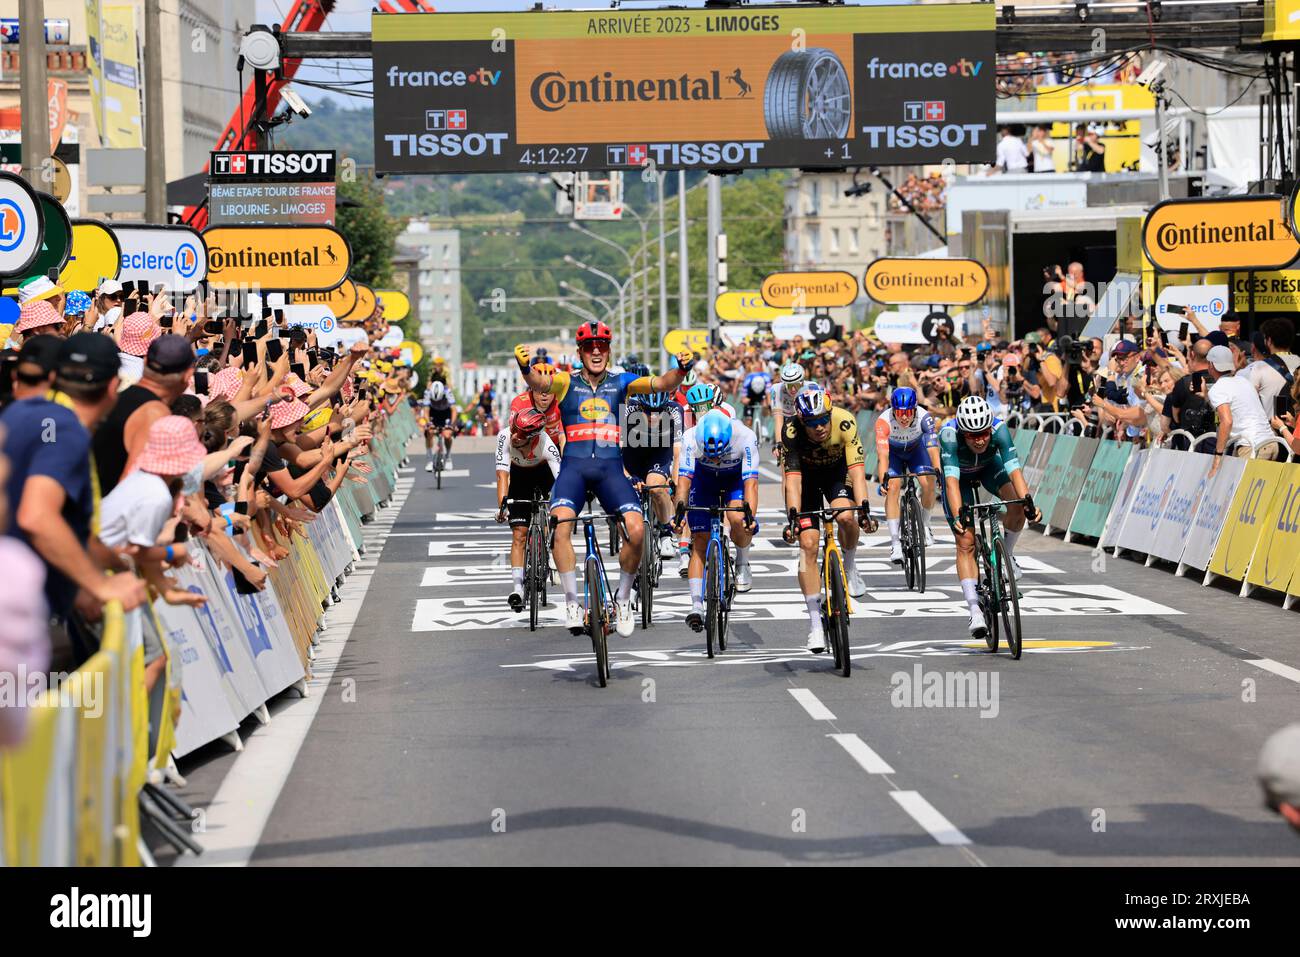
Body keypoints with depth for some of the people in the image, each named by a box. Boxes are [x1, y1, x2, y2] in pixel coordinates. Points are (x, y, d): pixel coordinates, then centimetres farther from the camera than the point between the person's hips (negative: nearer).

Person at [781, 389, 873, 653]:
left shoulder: (844, 422, -33)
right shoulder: (792, 432, -33)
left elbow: (857, 469, -39)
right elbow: (793, 478, -38)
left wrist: (863, 506, -51)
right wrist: (793, 514, -52)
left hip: (836, 470, 0)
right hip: (806, 474, 0)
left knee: (845, 516, -31)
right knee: (808, 544, -11)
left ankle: (850, 568, 0)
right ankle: (815, 622, -5)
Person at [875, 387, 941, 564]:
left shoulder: (924, 418, -34)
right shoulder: (884, 421, -37)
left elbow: (933, 448, -41)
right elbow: (883, 455, -44)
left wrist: (937, 470, -59)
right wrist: (883, 480, -58)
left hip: (916, 449, 1)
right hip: (893, 452, -1)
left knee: (929, 484, -19)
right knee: (893, 487, -22)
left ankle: (925, 525, 9)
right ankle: (895, 542, -20)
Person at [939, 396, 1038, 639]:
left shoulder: (999, 429, -35)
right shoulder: (949, 435, -39)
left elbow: (1014, 470, -41)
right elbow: (952, 480, -46)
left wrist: (1028, 501, -56)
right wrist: (957, 516, -59)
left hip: (989, 466, 2)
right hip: (960, 474, -2)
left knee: (1017, 503, -28)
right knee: (966, 542, -13)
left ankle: (1006, 554, -1)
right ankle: (975, 612, -15)